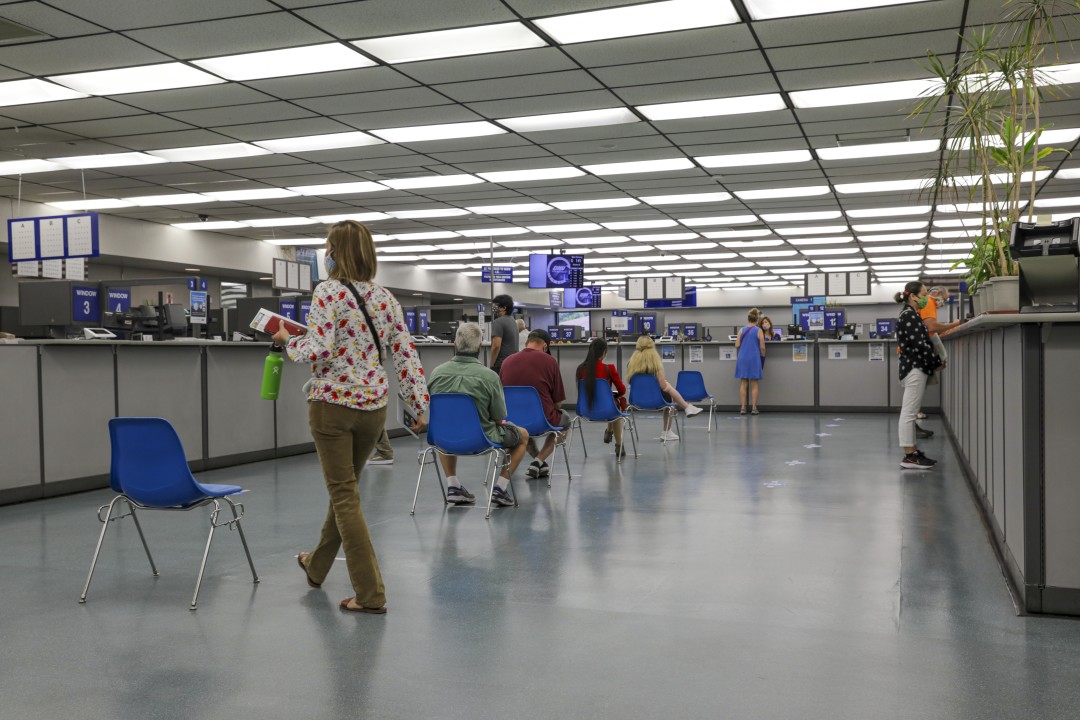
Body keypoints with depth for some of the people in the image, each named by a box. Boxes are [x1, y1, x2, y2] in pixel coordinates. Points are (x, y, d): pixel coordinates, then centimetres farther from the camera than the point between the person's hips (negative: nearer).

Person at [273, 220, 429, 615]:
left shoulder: (329, 292, -11)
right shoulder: (385, 297, 6)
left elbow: (320, 350, -21)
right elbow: (406, 353, 4)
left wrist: (288, 341, -1)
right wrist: (420, 404, 8)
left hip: (332, 403, -6)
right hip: (374, 405, 6)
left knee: (344, 496, 1)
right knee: (344, 488, 21)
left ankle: (370, 593, 0)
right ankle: (316, 566, 43)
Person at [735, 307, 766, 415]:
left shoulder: (742, 330, 3)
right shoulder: (758, 330, -5)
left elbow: (737, 345, 0)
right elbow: (762, 347, -6)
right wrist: (763, 357, 12)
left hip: (742, 358, 2)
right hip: (754, 359, -2)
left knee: (743, 384, 7)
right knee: (754, 384, 5)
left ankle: (742, 408, 5)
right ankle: (754, 408, 5)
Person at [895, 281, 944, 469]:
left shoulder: (911, 315, 17)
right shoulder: (909, 316, -14)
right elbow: (920, 345, -18)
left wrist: (933, 362, 11)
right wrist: (938, 362, -7)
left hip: (916, 368, 10)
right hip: (914, 369, -10)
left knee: (910, 413, 11)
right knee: (908, 413, -8)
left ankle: (912, 452, 15)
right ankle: (909, 456, -8)